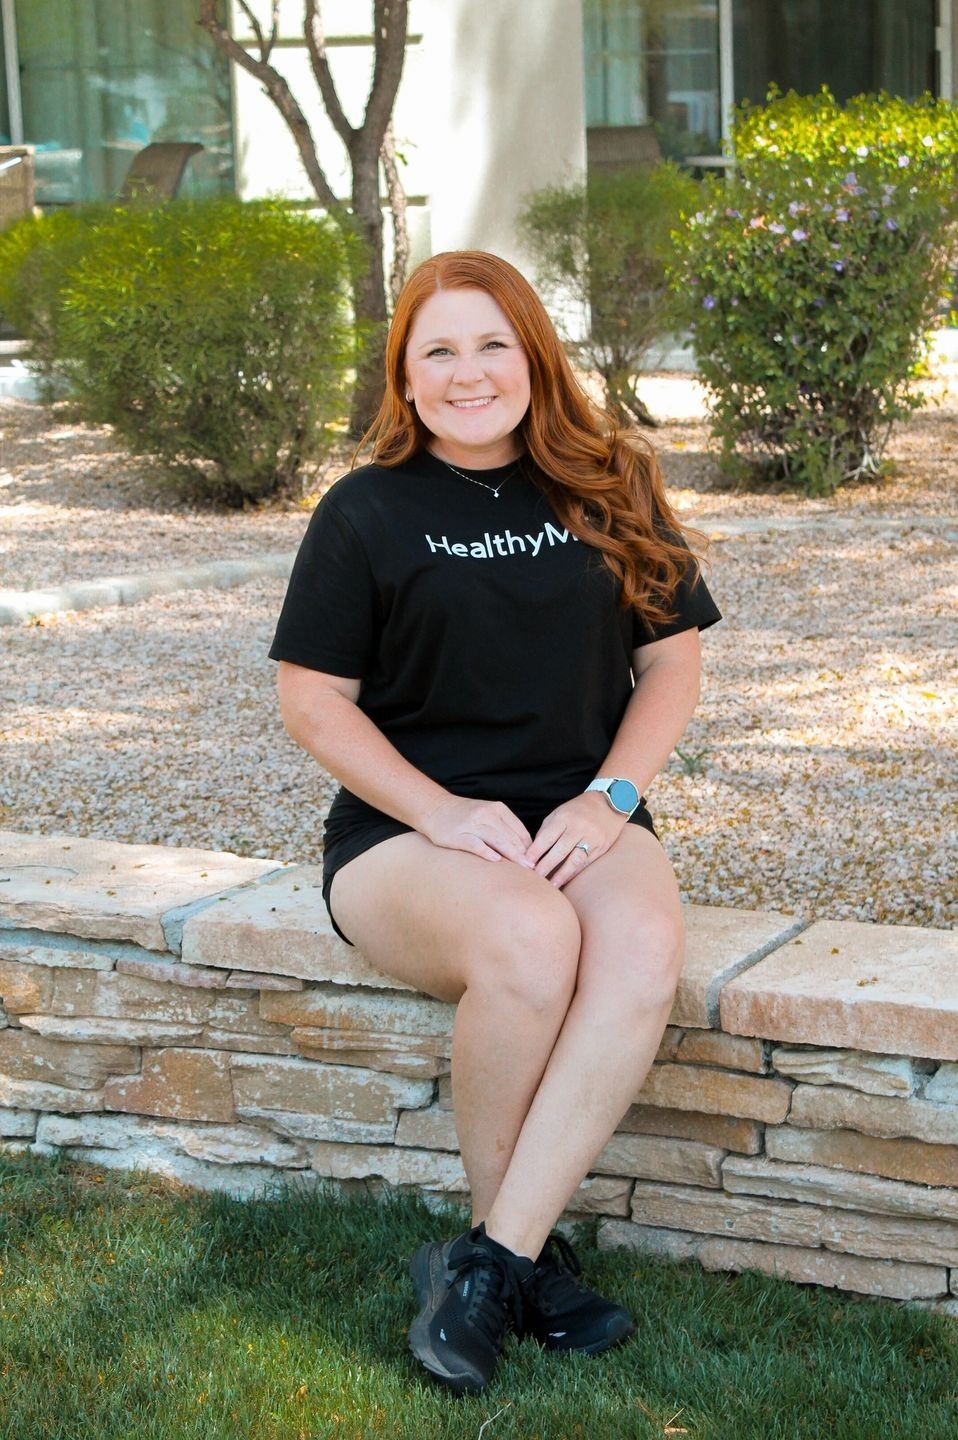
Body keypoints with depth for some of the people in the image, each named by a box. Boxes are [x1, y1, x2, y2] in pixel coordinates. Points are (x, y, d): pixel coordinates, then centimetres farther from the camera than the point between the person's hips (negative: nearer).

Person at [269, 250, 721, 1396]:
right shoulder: (368, 512, 3)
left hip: (581, 819, 3)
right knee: (528, 941, -36)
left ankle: (488, 1261, -27)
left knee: (644, 945, -33)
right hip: (406, 829, -2)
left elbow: (673, 660, 11)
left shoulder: (611, 490, 10)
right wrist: (444, 812, -13)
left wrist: (607, 799, -7)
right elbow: (311, 699, 0)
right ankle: (525, 1247, -15)